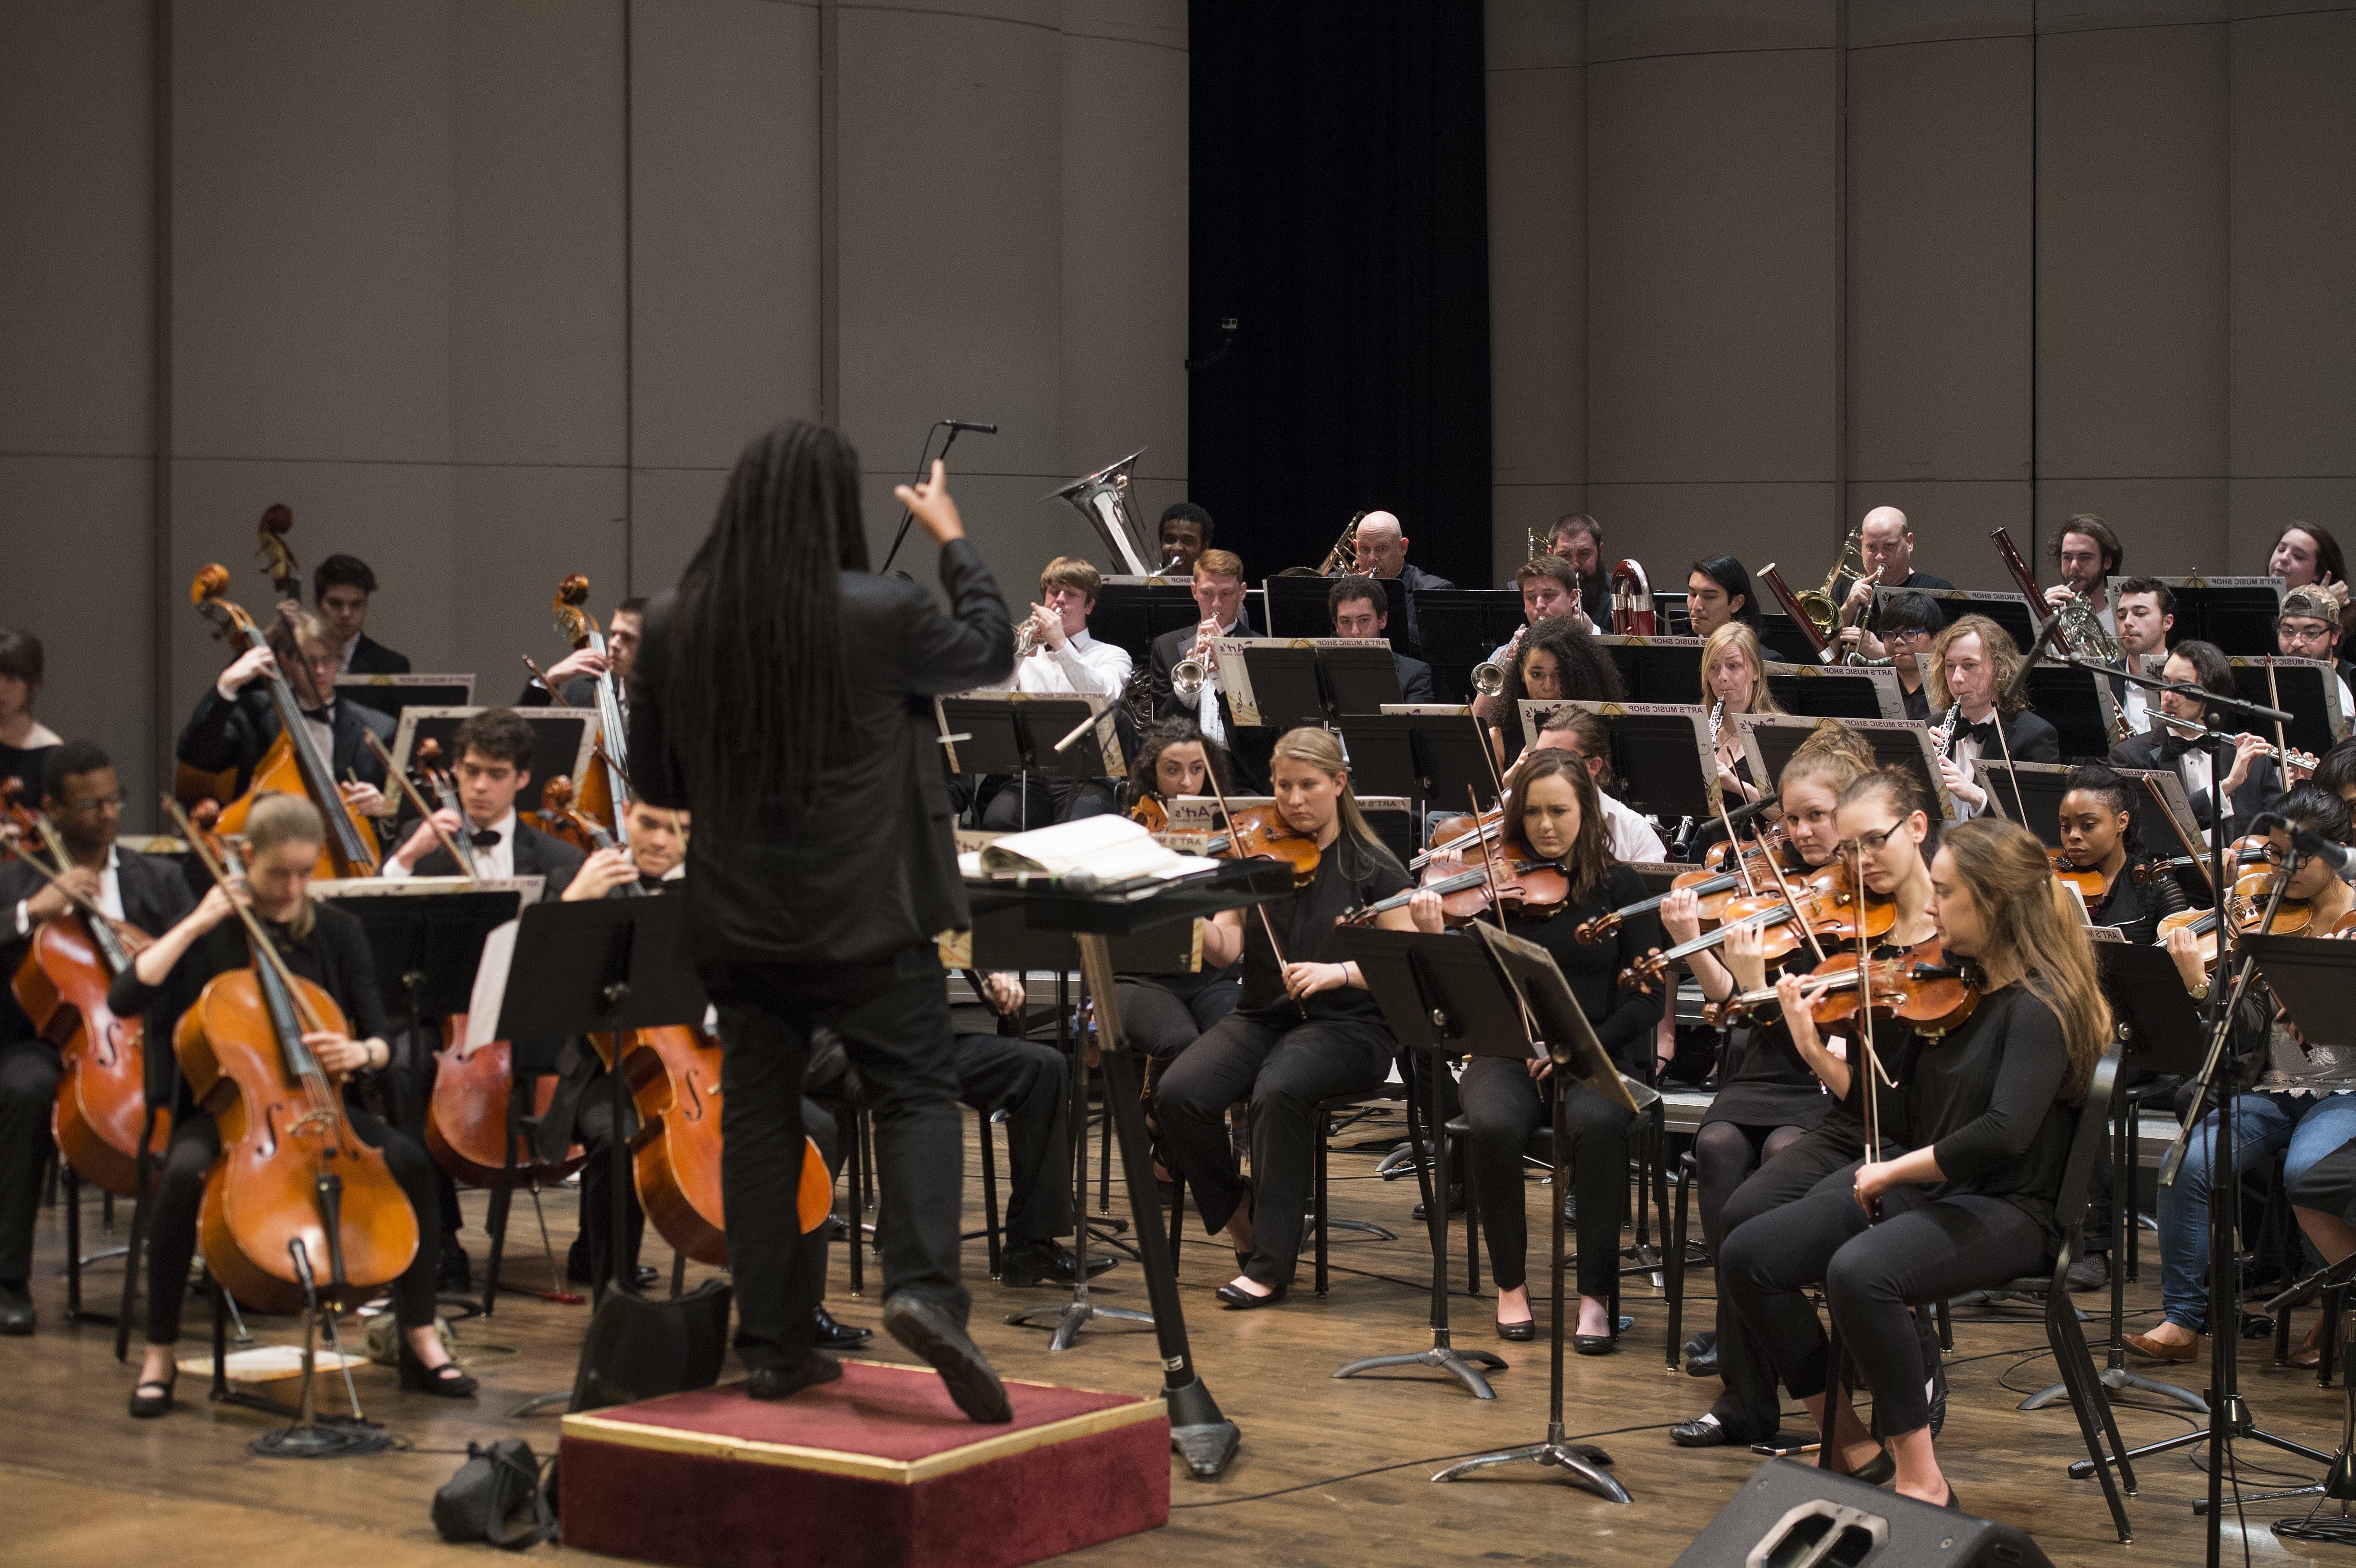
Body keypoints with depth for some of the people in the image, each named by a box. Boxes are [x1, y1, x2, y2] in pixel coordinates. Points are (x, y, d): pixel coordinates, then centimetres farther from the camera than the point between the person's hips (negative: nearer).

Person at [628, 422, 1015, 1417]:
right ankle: (922, 1286, -18)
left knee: (759, 1117, 10)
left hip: (736, 921, 4)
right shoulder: (882, 614, -13)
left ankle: (772, 1344, 12)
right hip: (866, 918, -4)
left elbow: (652, 780, 9)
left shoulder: (672, 627, -1)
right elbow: (991, 651, 7)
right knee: (917, 1092, 3)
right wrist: (951, 537, 19)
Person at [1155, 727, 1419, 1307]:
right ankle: (1240, 1215, 1)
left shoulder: (1372, 869, 2)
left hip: (1346, 1026, -4)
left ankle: (1270, 1264, -25)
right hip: (1261, 1018, 4)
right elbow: (1224, 948, -2)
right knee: (1180, 1094, -25)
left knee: (1280, 1090, -36)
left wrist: (1339, 972, -23)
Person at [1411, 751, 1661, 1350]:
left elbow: (1646, 999, 0)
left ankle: (1595, 1295, -21)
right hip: (1510, 1053, 1)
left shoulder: (1619, 886, 4)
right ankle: (1510, 1283, -11)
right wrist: (1434, 940, -20)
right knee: (1492, 1123, -32)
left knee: (1597, 1122, -34)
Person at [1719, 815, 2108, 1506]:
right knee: (1747, 1257, -7)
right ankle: (1851, 1448, 2)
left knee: (1860, 1272, -36)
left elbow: (2004, 1132, -30)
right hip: (1916, 1189, 9)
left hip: (2002, 1211, -9)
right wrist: (1807, 1032, 5)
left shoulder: (2041, 1003, -16)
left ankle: (1921, 1481, -24)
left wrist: (1893, 1171, -20)